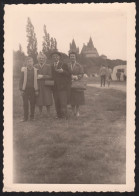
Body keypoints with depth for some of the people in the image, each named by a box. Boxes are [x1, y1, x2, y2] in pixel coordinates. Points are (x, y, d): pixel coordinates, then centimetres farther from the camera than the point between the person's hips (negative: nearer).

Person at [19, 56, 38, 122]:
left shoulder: (35, 70, 3)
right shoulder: (23, 70, 2)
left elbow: (36, 80, 6)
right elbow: (21, 80, 4)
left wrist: (36, 90, 3)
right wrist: (21, 89, -2)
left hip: (33, 89, 0)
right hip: (25, 89, 0)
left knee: (32, 103, 4)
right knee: (25, 103, 1)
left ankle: (32, 116, 16)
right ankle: (25, 117, 9)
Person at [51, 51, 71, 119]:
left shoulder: (64, 65, 2)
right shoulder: (51, 66, 16)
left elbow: (69, 74, -4)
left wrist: (63, 71, -20)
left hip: (63, 86, -5)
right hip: (55, 87, 5)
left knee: (63, 101, -9)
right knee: (56, 102, 5)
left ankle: (64, 116, -4)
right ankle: (58, 115, 12)